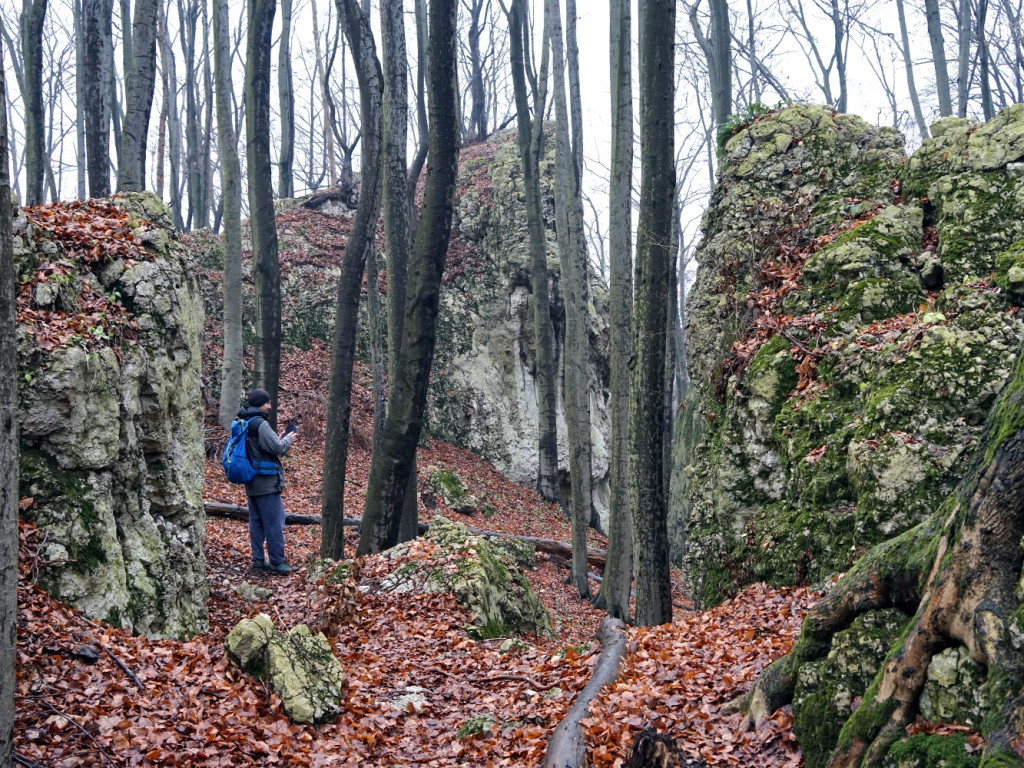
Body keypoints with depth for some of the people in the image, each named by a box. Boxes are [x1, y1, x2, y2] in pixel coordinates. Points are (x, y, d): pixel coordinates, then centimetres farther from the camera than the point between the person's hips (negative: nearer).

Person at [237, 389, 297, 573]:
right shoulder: (261, 424, -17)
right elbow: (277, 448, -21)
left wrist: (280, 439, 11)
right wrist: (288, 439, -3)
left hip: (252, 483, 9)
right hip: (267, 482, -9)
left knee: (256, 522, 12)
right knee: (274, 523, -4)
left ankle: (258, 559, 15)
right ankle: (277, 561, -1)